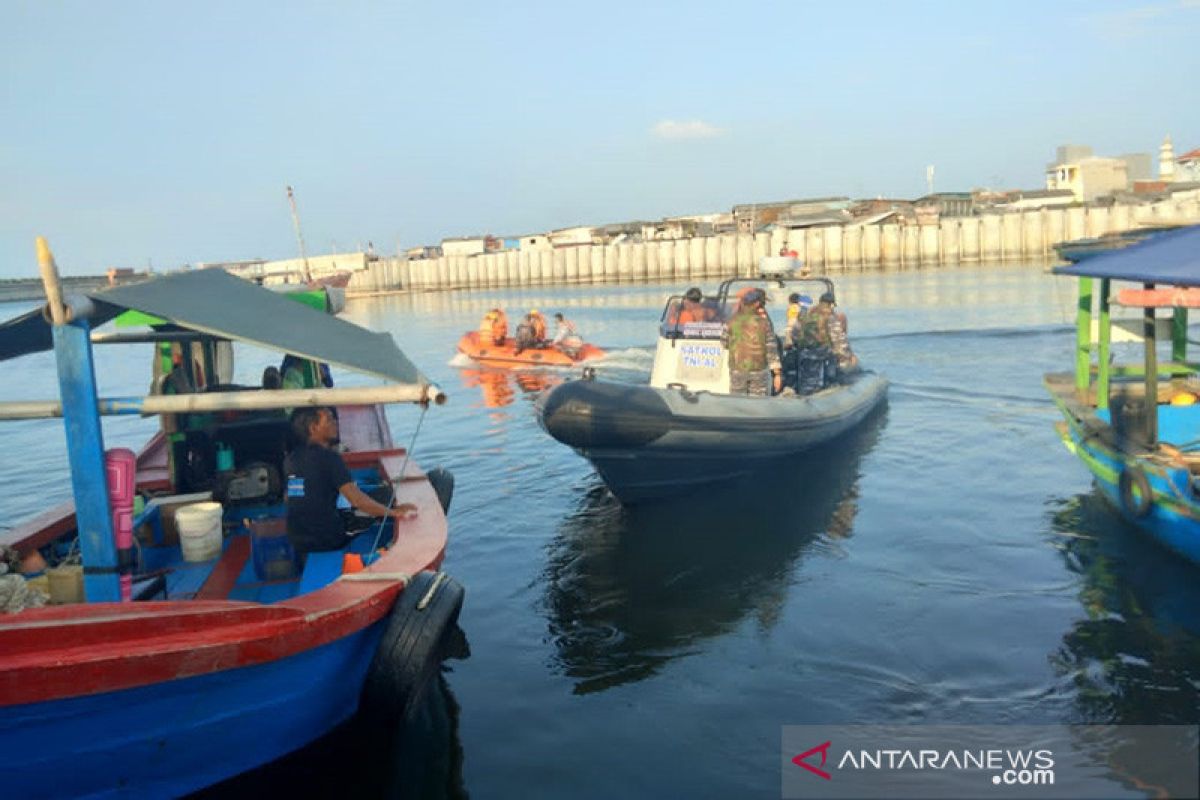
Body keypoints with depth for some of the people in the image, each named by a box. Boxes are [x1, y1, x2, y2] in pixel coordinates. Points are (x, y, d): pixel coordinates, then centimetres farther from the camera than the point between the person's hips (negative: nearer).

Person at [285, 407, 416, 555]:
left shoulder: (291, 458, 5)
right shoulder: (328, 458, -17)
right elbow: (357, 499, -24)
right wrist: (394, 512, -16)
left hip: (297, 541, 7)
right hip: (327, 541, -7)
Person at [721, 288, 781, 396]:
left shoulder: (732, 321, -4)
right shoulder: (764, 322, -6)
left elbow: (724, 343, 8)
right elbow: (771, 349, -8)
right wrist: (777, 374, -6)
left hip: (737, 370, 1)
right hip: (758, 370, -1)